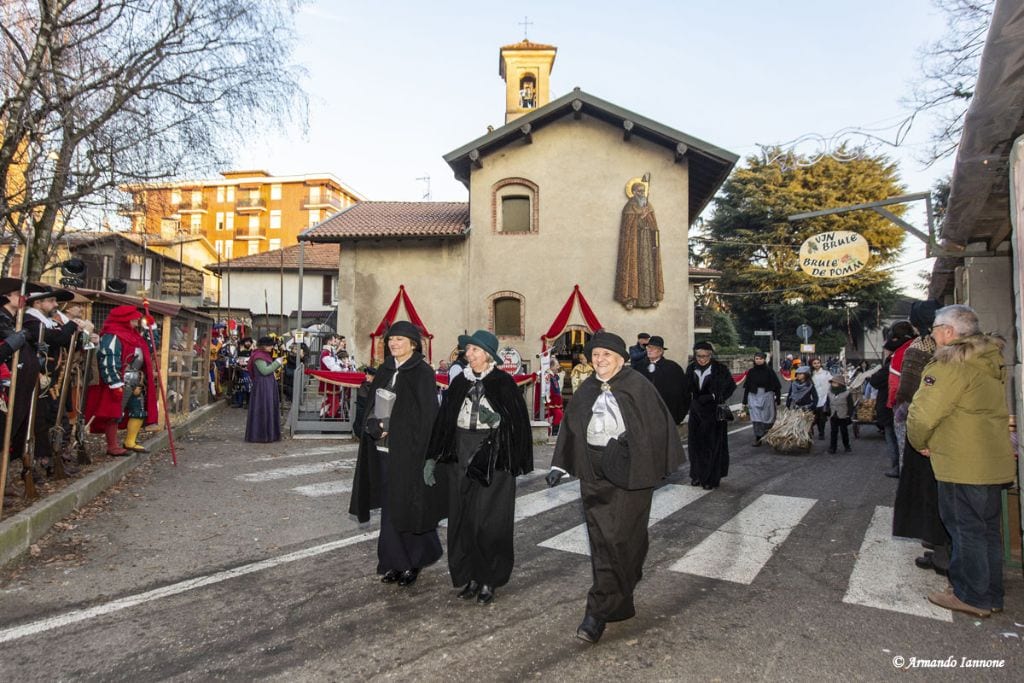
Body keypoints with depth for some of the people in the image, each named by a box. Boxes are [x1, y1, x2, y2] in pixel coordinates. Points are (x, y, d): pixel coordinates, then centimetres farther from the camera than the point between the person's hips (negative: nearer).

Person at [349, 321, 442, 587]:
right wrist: (374, 426, -7)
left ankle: (411, 562, 19)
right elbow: (372, 406, 13)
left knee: (403, 507, 1)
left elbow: (427, 415, -14)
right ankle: (397, 562, 23)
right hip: (383, 449, 6)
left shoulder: (422, 372, -10)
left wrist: (388, 428, -14)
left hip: (407, 451, -6)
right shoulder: (385, 370, 10)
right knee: (390, 506, 10)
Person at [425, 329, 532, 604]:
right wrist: (432, 458, 8)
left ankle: (489, 580, 15)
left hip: (492, 457, -4)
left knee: (488, 520, -1)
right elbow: (443, 419, 10)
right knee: (462, 518, 7)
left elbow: (518, 419, -4)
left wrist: (497, 419, -24)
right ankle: (471, 576, 22)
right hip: (461, 455, 4)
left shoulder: (503, 382, -4)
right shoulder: (460, 382, 8)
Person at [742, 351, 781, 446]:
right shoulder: (751, 371, 3)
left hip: (767, 396, -1)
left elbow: (777, 386, 0)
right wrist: (744, 401, 7)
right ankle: (758, 438, 2)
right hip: (754, 397, 1)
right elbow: (746, 387, 7)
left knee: (767, 417, 6)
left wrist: (777, 399, -2)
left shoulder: (769, 371, -3)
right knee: (756, 419, -3)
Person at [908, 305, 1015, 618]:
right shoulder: (991, 361, 13)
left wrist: (921, 443, -2)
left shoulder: (951, 364, -17)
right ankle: (991, 596, 27)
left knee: (966, 529, 2)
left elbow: (924, 414, -21)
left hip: (963, 464, -9)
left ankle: (972, 597, 11)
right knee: (987, 529, 17)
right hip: (995, 461, 9)